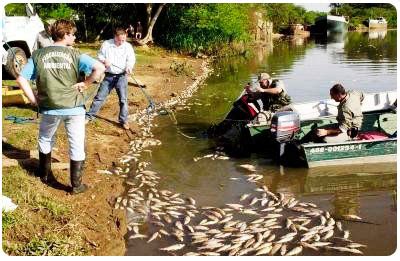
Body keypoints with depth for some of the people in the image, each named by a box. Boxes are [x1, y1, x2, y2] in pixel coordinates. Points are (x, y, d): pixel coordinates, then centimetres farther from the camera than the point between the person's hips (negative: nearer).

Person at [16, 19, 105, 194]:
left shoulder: (38, 55, 2)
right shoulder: (74, 54, -4)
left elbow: (21, 79, -3)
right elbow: (100, 68, -17)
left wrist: (33, 99, 2)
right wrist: (85, 84, -6)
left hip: (49, 108, 2)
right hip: (74, 107, -2)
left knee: (45, 141, 27)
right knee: (77, 146, 10)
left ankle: (45, 175, 40)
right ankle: (76, 185, 14)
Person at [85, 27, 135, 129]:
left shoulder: (128, 46, -3)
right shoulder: (106, 44, -3)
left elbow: (131, 59, -3)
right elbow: (100, 56, 4)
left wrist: (129, 67, -24)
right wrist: (104, 61, -18)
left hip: (121, 76, 0)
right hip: (108, 75, 1)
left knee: (123, 99, 1)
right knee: (99, 97, 6)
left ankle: (123, 120, 13)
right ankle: (89, 116, 18)